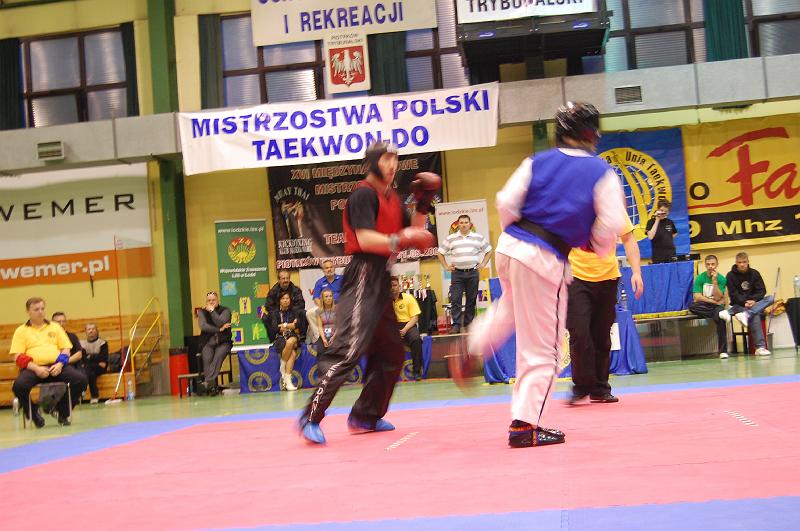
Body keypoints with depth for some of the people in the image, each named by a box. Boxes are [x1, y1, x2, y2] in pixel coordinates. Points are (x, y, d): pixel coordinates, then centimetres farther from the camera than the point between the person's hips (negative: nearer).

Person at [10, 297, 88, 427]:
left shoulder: (55, 327, 19)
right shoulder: (21, 331, 11)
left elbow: (66, 349, 13)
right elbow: (18, 357, 1)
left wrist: (60, 364, -8)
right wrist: (35, 368, -15)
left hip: (56, 367, 2)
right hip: (33, 368, -2)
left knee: (81, 379, -24)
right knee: (19, 385, -35)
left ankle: (63, 413, -2)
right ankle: (34, 414, -5)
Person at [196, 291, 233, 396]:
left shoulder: (225, 310, 6)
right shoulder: (202, 312, 11)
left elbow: (221, 323, -12)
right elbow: (203, 326, -6)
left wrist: (212, 311, -8)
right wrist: (219, 330, -12)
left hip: (223, 342, -1)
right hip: (208, 343, 1)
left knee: (218, 357, -32)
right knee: (207, 359, -28)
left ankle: (207, 382, -45)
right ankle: (212, 386, -35)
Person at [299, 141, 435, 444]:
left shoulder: (391, 198, 19)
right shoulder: (363, 194, -8)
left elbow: (413, 234, 19)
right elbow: (365, 239, -19)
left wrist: (423, 205, 8)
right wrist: (401, 241, -23)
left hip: (380, 281, 10)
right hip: (363, 275, -10)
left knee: (391, 353, 16)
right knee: (349, 348, -19)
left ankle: (365, 416, 25)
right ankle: (311, 417, -18)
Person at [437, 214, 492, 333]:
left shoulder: (478, 237, 8)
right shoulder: (451, 238, 7)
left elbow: (488, 251, 16)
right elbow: (440, 253, 13)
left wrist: (482, 265, 6)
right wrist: (446, 266, 5)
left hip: (473, 273, 1)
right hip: (457, 273, 0)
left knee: (471, 299, 4)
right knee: (455, 299, -8)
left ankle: (468, 324, 12)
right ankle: (456, 325, -7)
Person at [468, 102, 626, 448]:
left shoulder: (536, 163, 7)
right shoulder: (602, 173, -3)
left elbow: (506, 203, 1)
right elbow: (612, 224, -8)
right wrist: (595, 247, 13)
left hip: (509, 247, 5)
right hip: (546, 262, -5)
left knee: (510, 307, 39)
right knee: (541, 349, 4)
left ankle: (472, 348, 30)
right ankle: (524, 425, 6)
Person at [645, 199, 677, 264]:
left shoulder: (670, 222, 9)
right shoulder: (651, 222, -3)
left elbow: (674, 234, 28)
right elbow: (650, 236, -18)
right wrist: (657, 220, -16)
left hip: (671, 257, 4)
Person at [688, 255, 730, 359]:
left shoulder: (721, 279, 1)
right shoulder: (700, 278, 1)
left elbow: (718, 298, -9)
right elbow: (697, 297, -8)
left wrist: (714, 281, -16)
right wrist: (715, 302, -10)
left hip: (716, 307, -1)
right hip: (703, 307, 1)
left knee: (720, 319, -36)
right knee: (692, 306, -33)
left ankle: (723, 351, -33)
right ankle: (720, 314, -35)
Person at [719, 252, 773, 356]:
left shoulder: (754, 273, 7)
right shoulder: (730, 275, -2)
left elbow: (762, 290, 0)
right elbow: (733, 294, -9)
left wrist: (754, 300, -20)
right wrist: (744, 303, -25)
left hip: (753, 302, 5)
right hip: (739, 304, -5)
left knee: (771, 298, -25)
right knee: (755, 316, -35)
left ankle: (746, 314, -44)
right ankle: (760, 347, -44)